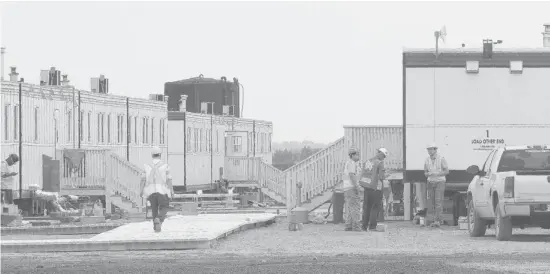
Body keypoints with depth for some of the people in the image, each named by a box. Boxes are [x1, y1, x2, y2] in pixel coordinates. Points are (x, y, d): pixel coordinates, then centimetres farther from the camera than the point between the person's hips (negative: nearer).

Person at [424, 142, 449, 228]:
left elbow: (446, 171, -7)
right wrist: (428, 174, -13)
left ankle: (437, 221, -15)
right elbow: (425, 173, 11)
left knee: (438, 202, -12)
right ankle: (439, 219, 19)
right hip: (430, 182, 5)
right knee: (432, 202, 5)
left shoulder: (441, 159, -9)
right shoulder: (427, 160, 5)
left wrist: (437, 173, -21)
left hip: (440, 182, -5)